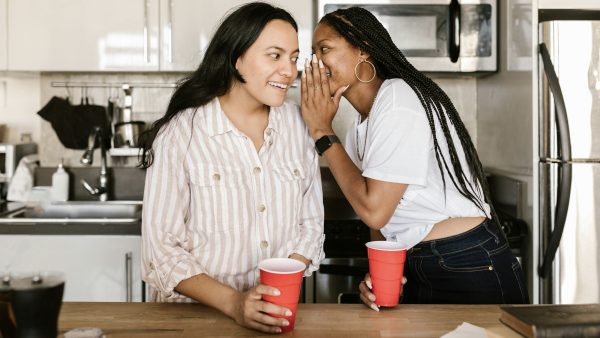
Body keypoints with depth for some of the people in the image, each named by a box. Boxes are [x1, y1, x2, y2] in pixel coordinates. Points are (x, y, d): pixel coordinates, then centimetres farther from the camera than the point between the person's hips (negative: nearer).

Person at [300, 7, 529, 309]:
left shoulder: (399, 98, -17)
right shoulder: (358, 131, 8)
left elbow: (374, 210, -22)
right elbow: (382, 218, 10)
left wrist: (322, 132, -13)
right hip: (418, 273, 8)